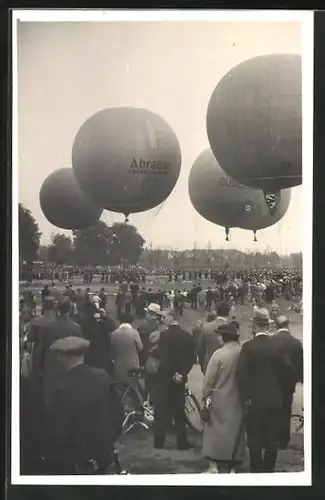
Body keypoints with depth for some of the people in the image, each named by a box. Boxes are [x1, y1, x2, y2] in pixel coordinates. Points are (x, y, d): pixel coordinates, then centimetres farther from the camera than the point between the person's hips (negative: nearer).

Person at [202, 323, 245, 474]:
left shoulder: (219, 354, -15)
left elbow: (209, 379, -10)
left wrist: (205, 396, 1)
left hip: (220, 399, -3)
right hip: (238, 400, 3)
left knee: (215, 430, 7)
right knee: (235, 431, 12)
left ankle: (214, 465, 5)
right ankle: (232, 467, 17)